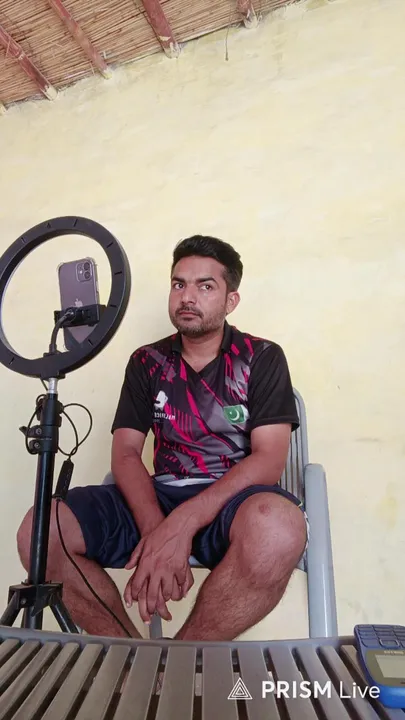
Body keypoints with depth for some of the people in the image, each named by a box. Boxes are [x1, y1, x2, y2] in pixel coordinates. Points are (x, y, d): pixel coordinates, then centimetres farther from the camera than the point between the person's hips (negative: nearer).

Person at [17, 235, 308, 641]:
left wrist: (182, 522, -24)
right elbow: (125, 453, 1)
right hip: (159, 497, 3)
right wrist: (155, 529, -20)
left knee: (278, 527, -37)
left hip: (234, 501, -2)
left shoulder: (262, 358, 1)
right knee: (40, 530, -20)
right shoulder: (146, 363, 10)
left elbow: (269, 459, -10)